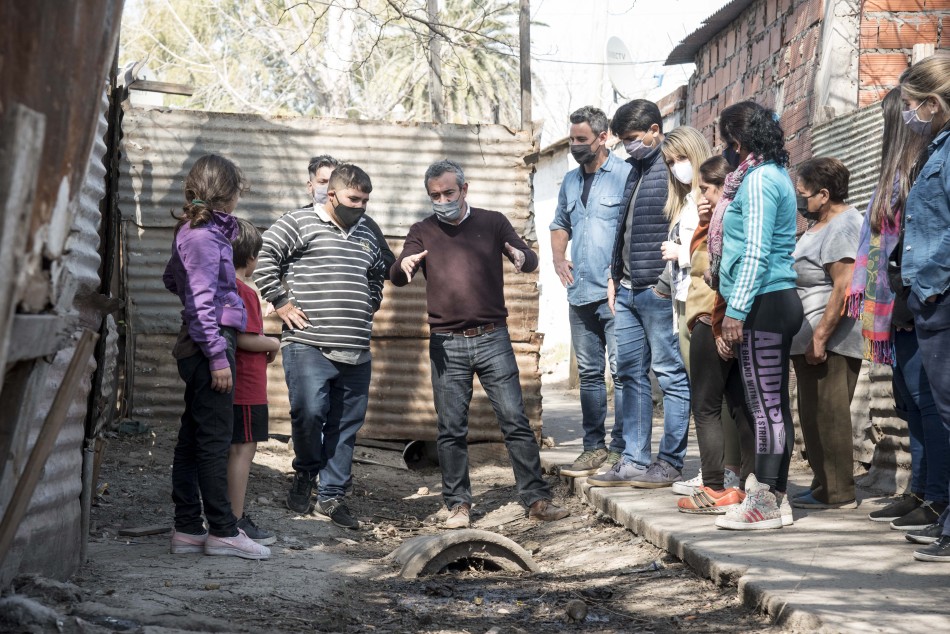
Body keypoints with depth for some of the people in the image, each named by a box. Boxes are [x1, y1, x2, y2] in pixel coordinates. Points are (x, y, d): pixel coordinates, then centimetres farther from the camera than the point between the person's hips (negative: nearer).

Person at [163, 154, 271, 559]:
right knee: (215, 439, -6)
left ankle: (188, 529, 13)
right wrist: (218, 356, -19)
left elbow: (171, 279, 27)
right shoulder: (205, 236, -14)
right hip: (210, 342, -10)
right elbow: (203, 301, -19)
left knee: (192, 439, 9)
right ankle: (222, 530, -2)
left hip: (196, 346, 10)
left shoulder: (193, 232, 15)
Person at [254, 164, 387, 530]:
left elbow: (377, 275, 37)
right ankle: (305, 473, 12)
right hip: (308, 345, -6)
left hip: (356, 351, 6)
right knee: (309, 412, -16)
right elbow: (264, 256, -7)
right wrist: (281, 302, -9)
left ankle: (331, 497, 14)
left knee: (346, 425, 5)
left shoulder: (366, 236, 21)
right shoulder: (299, 223, 1)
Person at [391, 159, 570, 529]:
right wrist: (403, 265, -27)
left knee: (515, 421, -2)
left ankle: (537, 500, 3)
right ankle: (458, 504, 12)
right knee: (451, 430, 2)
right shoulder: (423, 232, 8)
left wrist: (521, 257, -21)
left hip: (492, 339, 0)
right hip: (447, 345, 0)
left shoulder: (492, 223, 8)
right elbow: (397, 279, -2)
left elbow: (531, 262, 4)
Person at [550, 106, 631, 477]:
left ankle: (620, 450, -1)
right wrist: (558, 257, 11)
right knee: (589, 373, 12)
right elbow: (560, 224, 29)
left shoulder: (626, 176, -6)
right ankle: (594, 447, 19)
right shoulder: (571, 181, 16)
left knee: (621, 372, -5)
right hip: (580, 293, 7)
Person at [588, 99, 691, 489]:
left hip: (659, 292, -9)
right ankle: (634, 461, 15)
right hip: (628, 291, 9)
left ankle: (670, 464, 4)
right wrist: (615, 276, 20)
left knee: (671, 375, -1)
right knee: (630, 374, 10)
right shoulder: (636, 169, 18)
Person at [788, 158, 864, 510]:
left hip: (829, 340, -11)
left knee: (826, 415, -6)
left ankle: (837, 493, -1)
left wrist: (820, 336, -23)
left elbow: (843, 288, -23)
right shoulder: (819, 223, 17)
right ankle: (824, 487, 22)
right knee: (816, 415, 14)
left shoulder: (842, 227, -15)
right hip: (810, 339, 11)